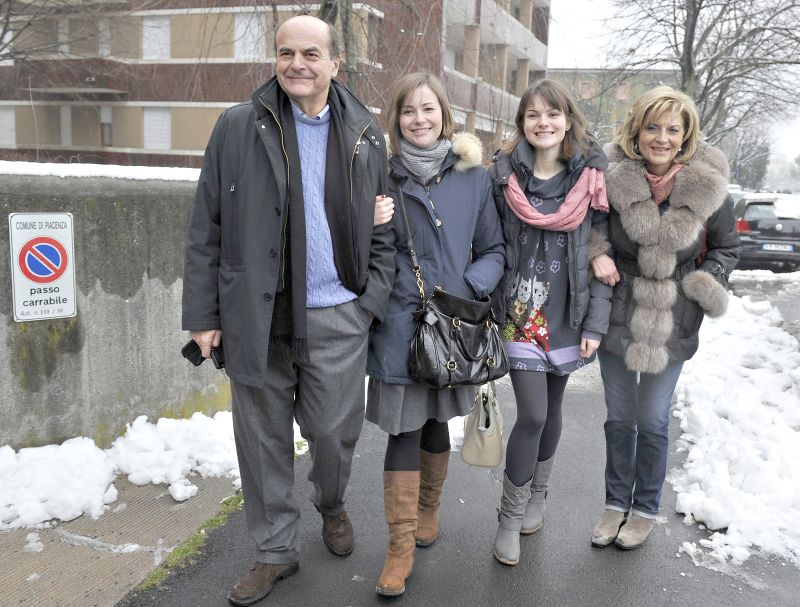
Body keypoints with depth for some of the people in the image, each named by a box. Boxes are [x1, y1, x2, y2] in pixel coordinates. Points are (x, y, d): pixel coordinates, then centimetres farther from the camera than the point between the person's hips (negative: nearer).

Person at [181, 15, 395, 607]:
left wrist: (374, 300, -1)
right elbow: (206, 230, 1)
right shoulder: (238, 127, 1)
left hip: (337, 317, 0)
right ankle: (276, 550, 29)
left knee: (335, 432, 8)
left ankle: (332, 506, 42)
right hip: (257, 316, 0)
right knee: (264, 438, 9)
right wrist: (203, 314, -3)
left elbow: (383, 230, 10)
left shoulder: (366, 135, 6)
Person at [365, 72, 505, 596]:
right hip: (399, 326, -1)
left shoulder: (474, 176, 2)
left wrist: (467, 288, -13)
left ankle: (428, 511, 40)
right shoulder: (383, 176, 0)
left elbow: (493, 250, 5)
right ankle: (401, 547, 12)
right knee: (404, 429, 0)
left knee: (436, 422, 17)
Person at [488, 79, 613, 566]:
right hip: (519, 314, -1)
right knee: (532, 414, -8)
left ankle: (537, 495, 36)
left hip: (567, 317, 2)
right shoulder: (504, 176, -2)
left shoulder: (591, 178, -1)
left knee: (551, 409, 13)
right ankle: (511, 516, 11)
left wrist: (595, 324, -5)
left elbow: (602, 252, -1)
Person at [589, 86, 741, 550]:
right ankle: (617, 503, 32)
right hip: (619, 317, 1)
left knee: (652, 421, 9)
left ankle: (645, 509, 30)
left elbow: (727, 248, 7)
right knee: (619, 418, 13)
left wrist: (706, 285, -10)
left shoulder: (708, 186, -8)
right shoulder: (612, 178, -10)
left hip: (671, 327, -1)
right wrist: (597, 256, -14)